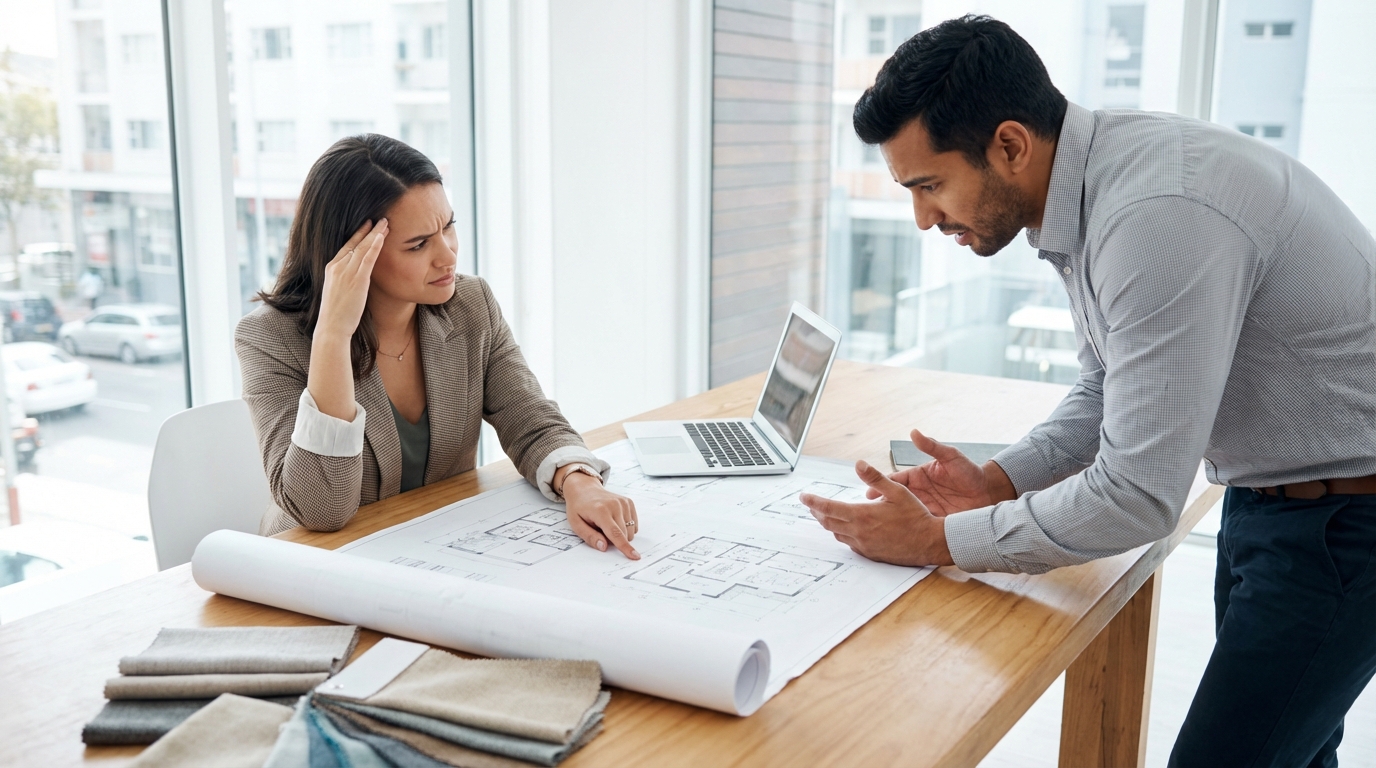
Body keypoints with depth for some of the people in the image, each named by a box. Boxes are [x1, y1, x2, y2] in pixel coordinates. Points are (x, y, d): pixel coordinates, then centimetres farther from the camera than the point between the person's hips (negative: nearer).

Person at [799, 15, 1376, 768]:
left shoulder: (1160, 214, -32)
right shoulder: (1087, 184, -2)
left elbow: (1139, 495, -30)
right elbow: (1109, 387, 11)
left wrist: (937, 540, -21)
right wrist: (998, 481, -3)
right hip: (1268, 493, 9)